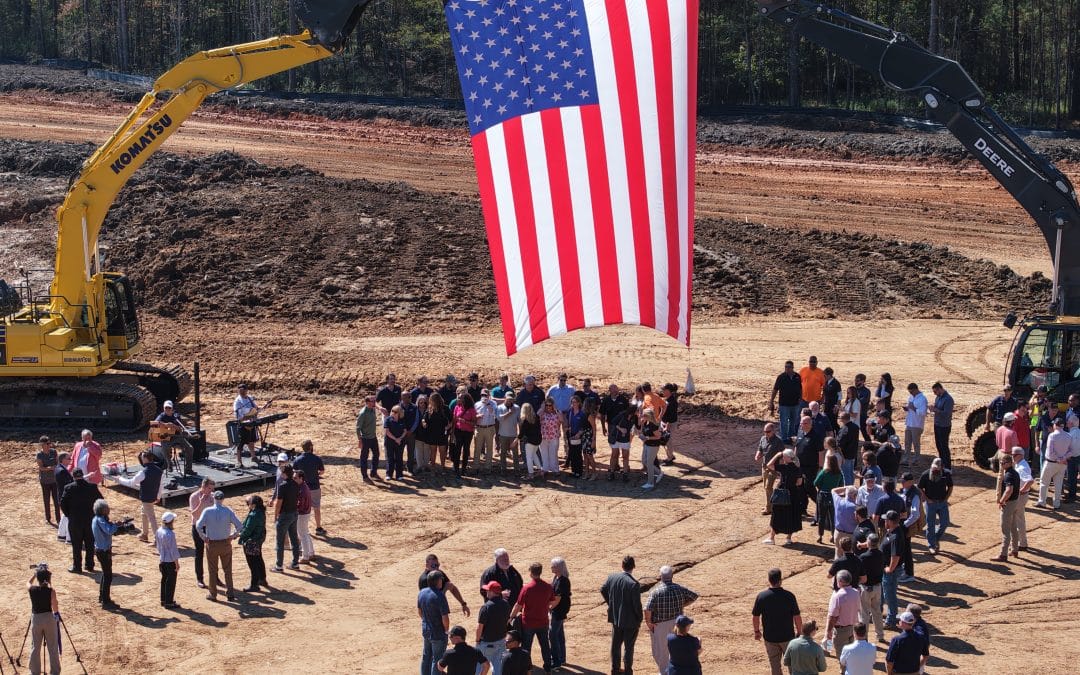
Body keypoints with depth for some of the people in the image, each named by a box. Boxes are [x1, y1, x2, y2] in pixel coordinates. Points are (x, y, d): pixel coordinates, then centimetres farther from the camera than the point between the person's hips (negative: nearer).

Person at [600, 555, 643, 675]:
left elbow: (603, 590, 9)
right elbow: (637, 604, -18)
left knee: (616, 644, 19)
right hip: (630, 620, -5)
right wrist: (639, 620, -4)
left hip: (615, 618, 5)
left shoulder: (611, 578, -7)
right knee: (629, 646, 8)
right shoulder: (634, 584, -23)